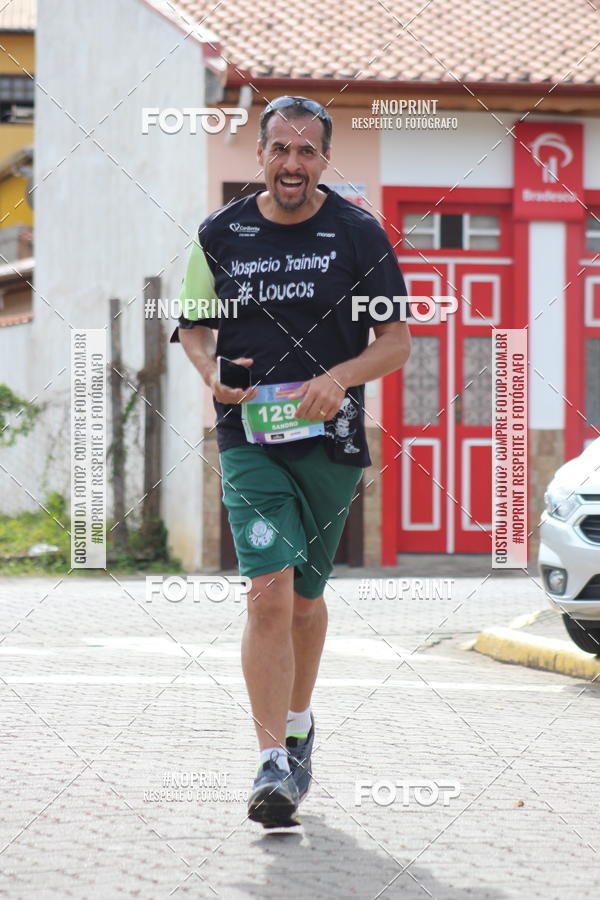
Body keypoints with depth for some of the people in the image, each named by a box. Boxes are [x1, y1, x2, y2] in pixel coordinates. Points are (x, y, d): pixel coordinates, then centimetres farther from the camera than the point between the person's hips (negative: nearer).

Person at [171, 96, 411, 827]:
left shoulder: (358, 234, 0)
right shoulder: (220, 236, 4)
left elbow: (396, 340, 2)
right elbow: (193, 323, 15)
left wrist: (339, 379, -16)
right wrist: (212, 373, -7)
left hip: (330, 440, 1)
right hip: (249, 438, -1)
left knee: (303, 598, 12)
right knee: (269, 590, -16)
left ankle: (299, 725, 37)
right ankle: (273, 762, -17)